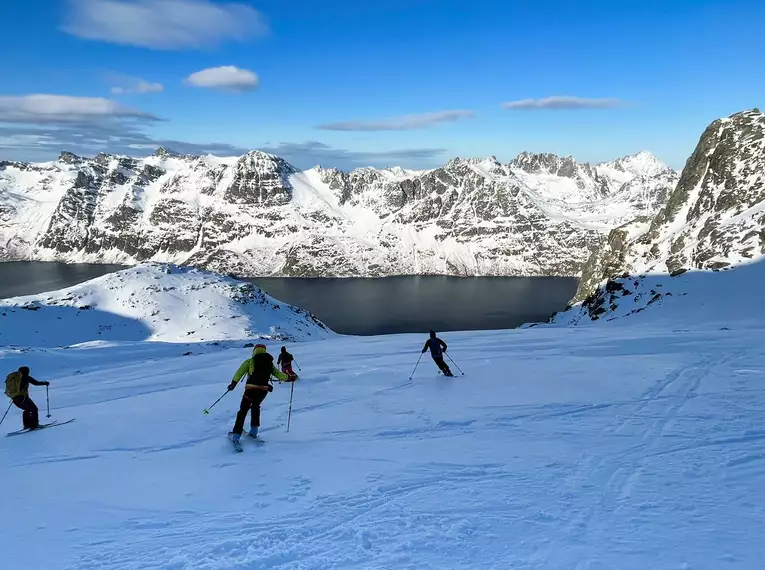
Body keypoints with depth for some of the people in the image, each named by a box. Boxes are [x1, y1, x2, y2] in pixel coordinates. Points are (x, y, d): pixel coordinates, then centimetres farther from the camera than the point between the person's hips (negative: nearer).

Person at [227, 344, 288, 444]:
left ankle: (236, 434, -2)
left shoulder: (250, 361, 6)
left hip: (251, 389, -3)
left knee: (243, 410, 6)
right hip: (263, 390, 3)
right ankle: (254, 429, 24)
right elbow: (278, 374, 18)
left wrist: (233, 383, -12)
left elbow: (240, 371, -7)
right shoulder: (269, 363, 14)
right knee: (255, 407, 29)